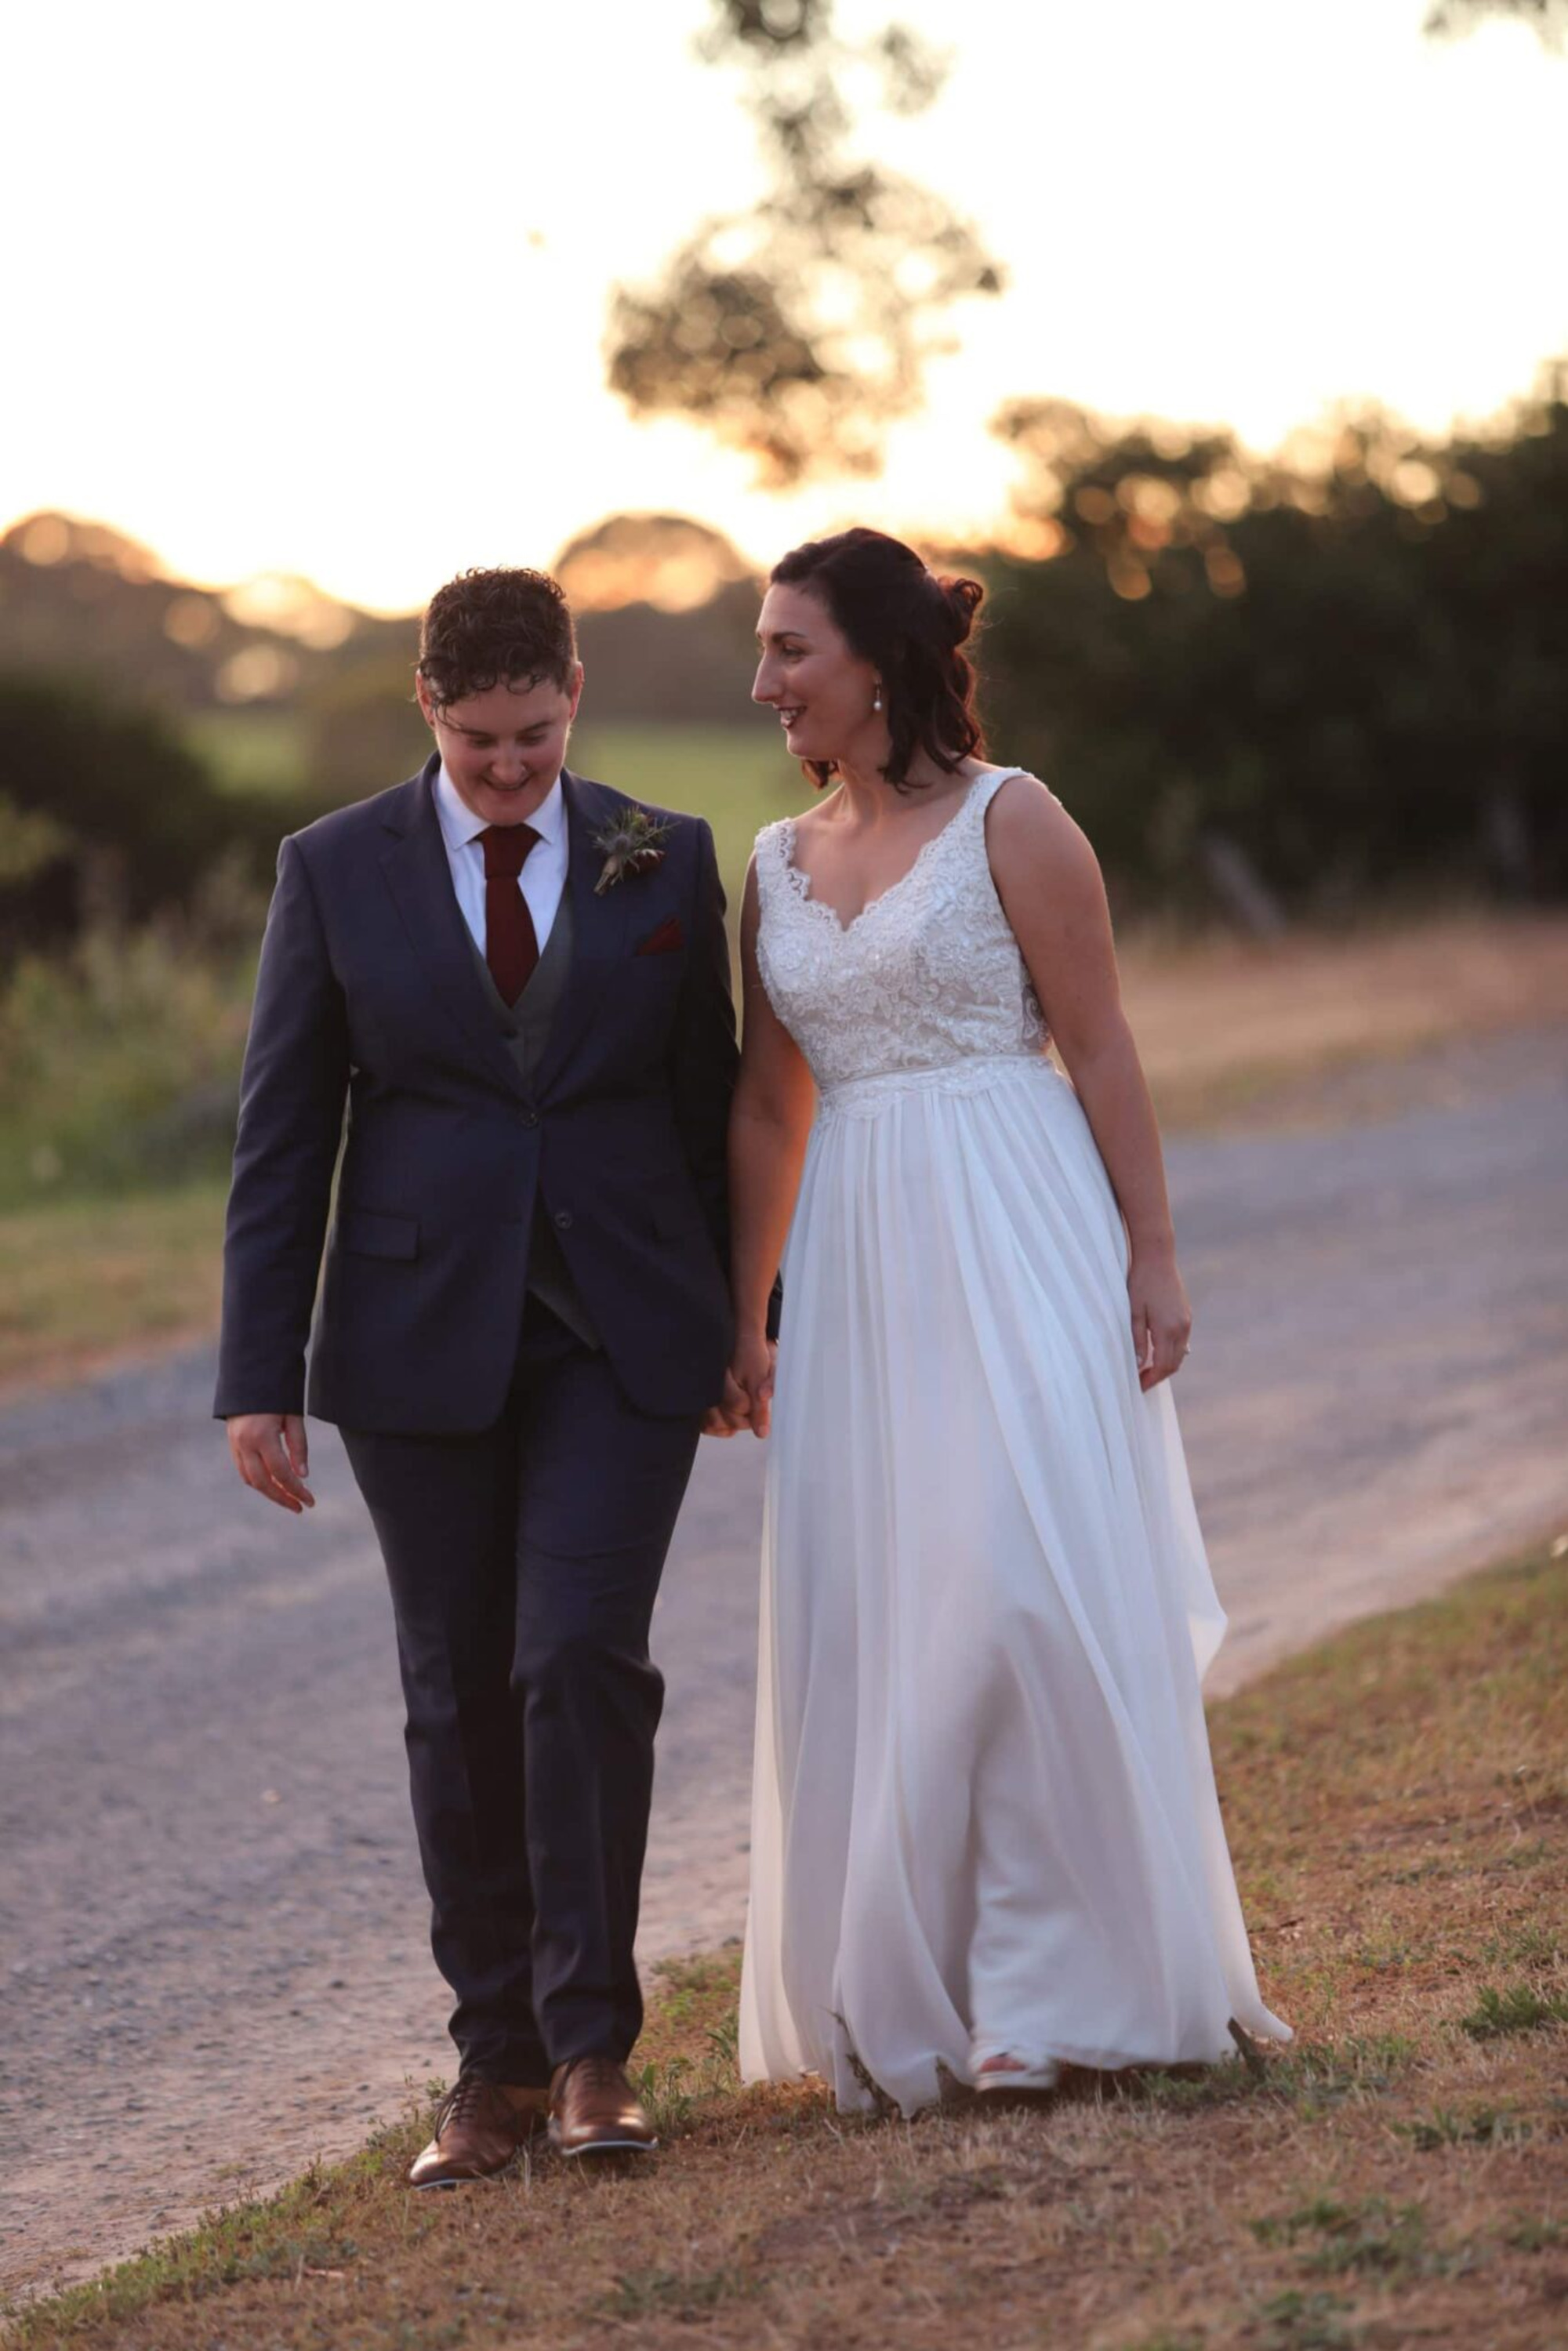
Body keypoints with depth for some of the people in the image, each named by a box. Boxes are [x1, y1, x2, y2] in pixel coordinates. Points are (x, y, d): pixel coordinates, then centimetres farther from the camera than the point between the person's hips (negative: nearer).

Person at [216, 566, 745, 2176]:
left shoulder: (667, 863, 4)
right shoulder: (336, 872, 2)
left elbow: (708, 1106, 11)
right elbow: (281, 1136, 1)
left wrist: (733, 1333, 13)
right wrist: (258, 1378, -3)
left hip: (620, 1334, 0)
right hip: (421, 1335, 1)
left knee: (583, 1656, -14)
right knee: (459, 1697, 4)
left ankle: (591, 2044, -6)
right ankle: (496, 2060, 13)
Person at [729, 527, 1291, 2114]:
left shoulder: (1007, 822, -4)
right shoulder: (779, 867, 13)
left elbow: (1101, 1049, -6)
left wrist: (1151, 1255, -11)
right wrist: (743, 1315, 16)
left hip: (1017, 1249, -6)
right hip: (863, 1270, 6)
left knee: (1031, 1594, -9)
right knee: (871, 1623, 5)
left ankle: (1062, 1985, -1)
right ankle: (910, 1999, 14)